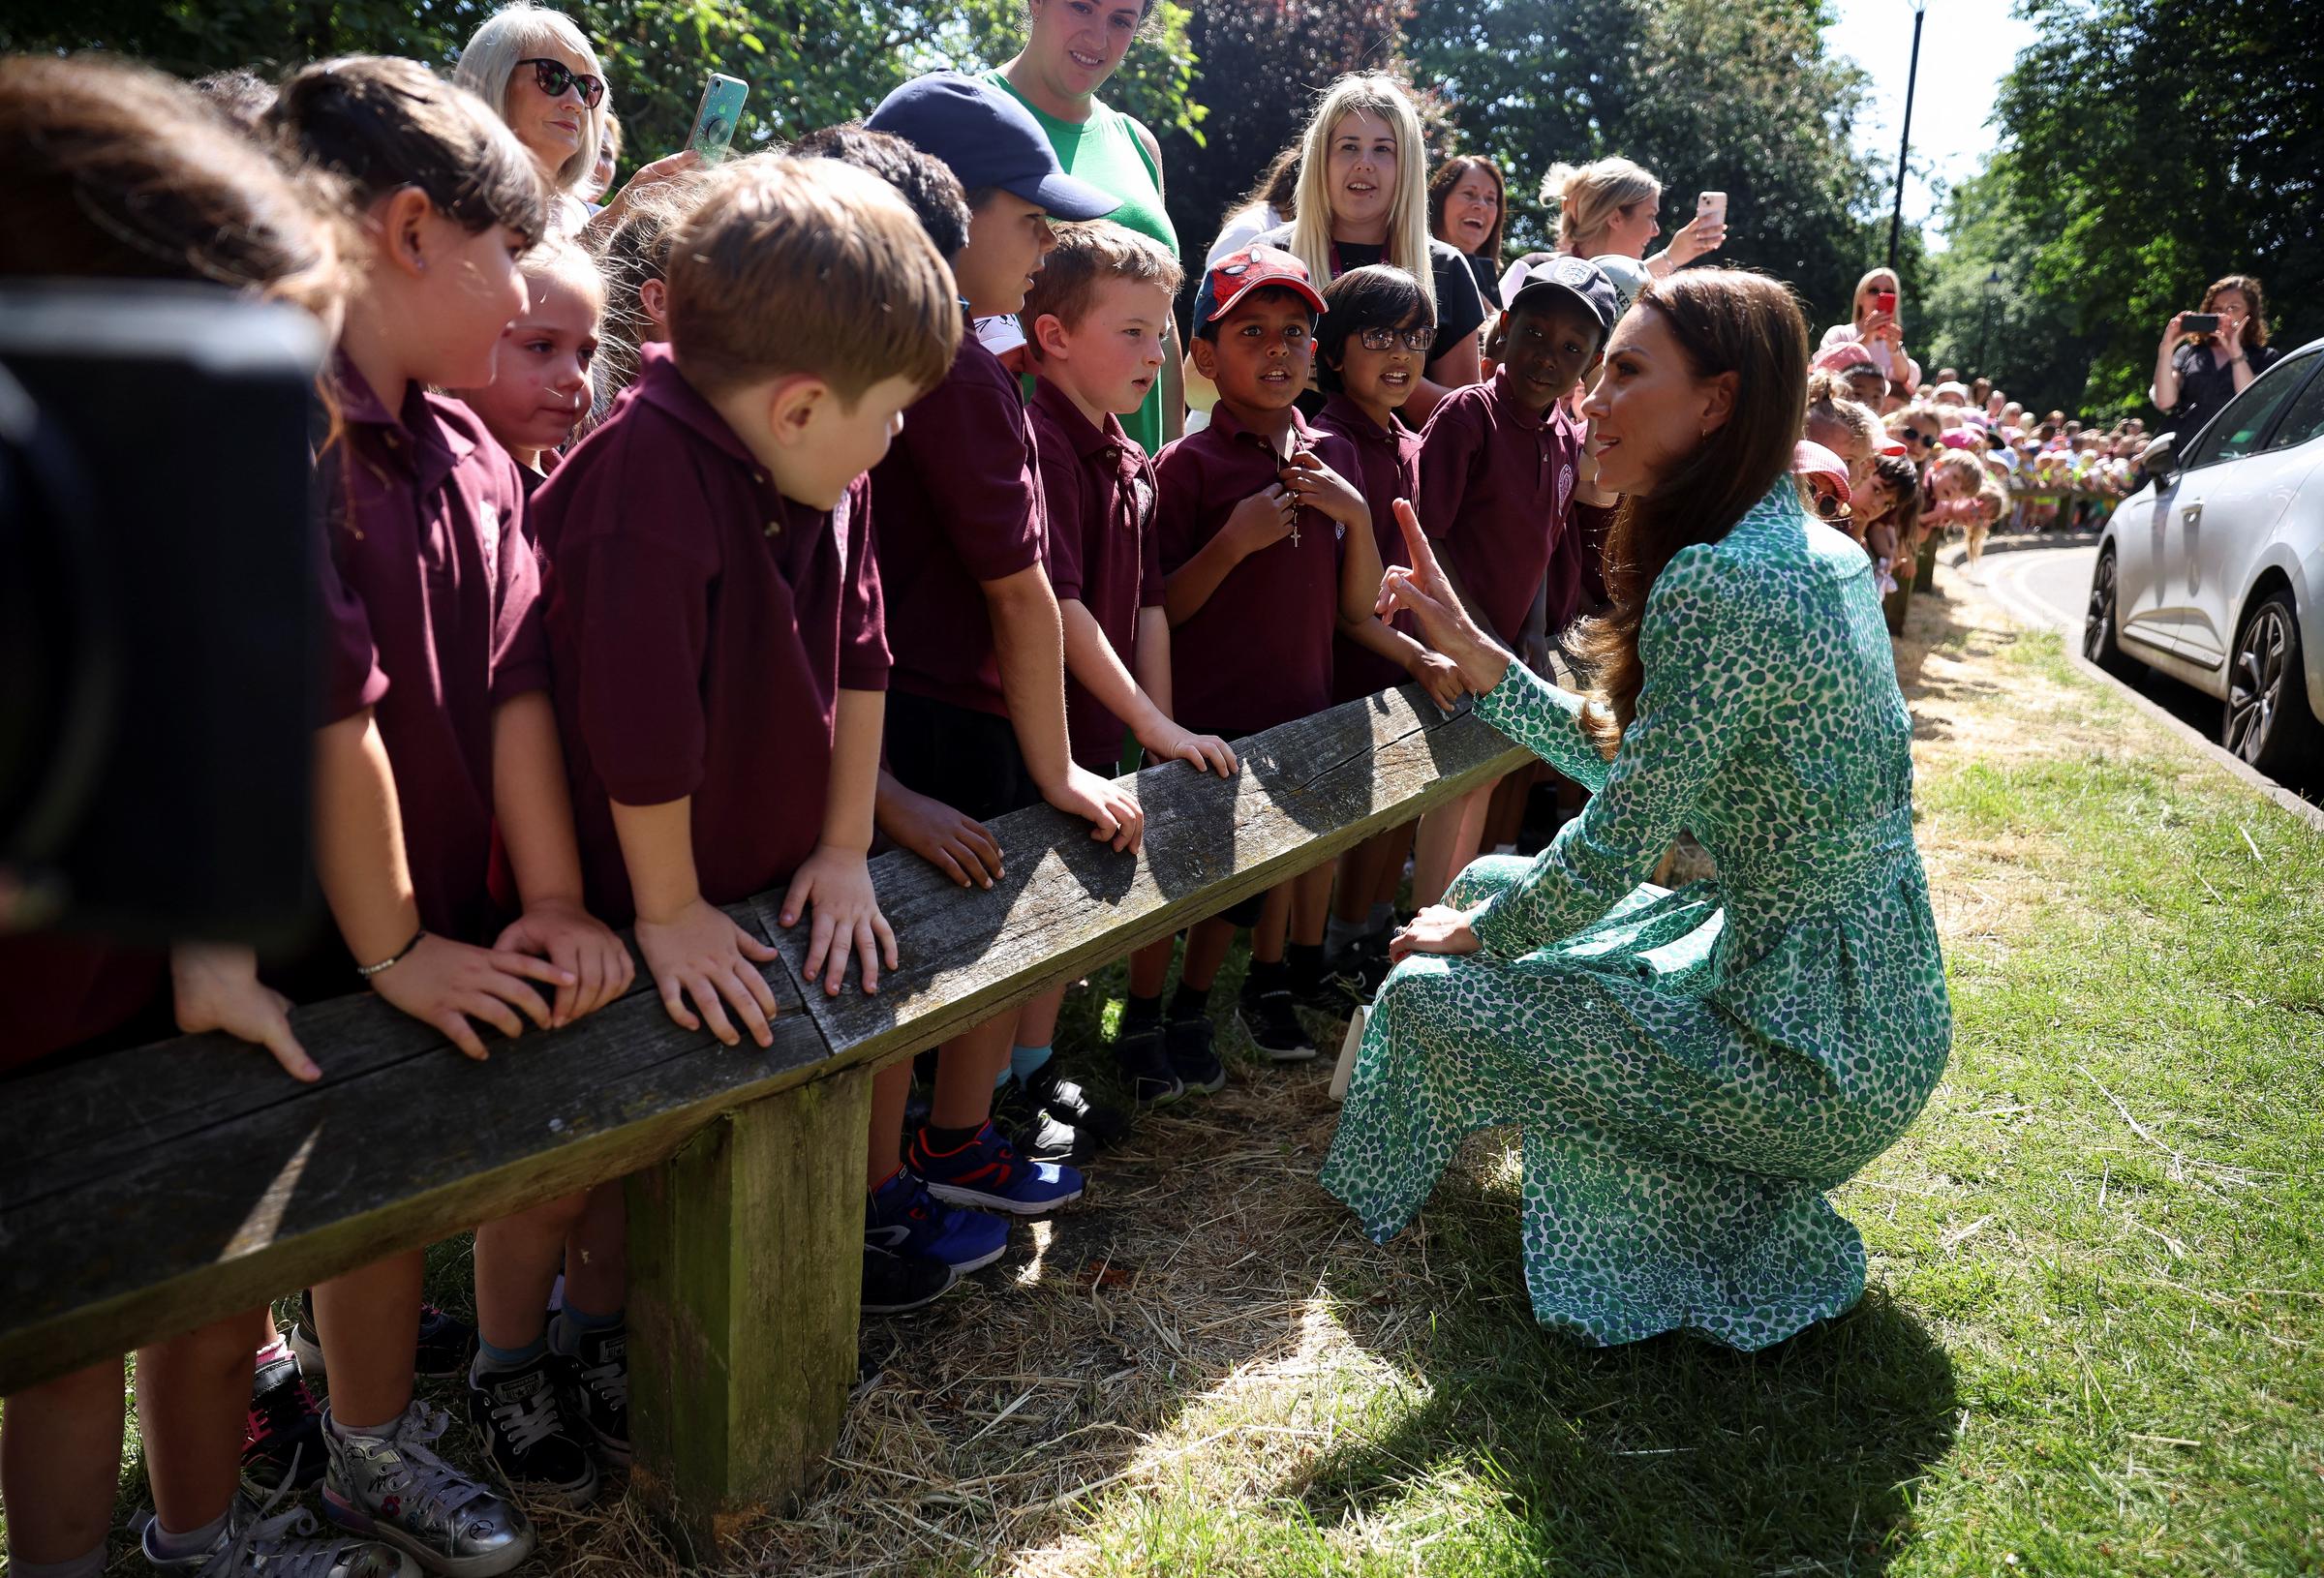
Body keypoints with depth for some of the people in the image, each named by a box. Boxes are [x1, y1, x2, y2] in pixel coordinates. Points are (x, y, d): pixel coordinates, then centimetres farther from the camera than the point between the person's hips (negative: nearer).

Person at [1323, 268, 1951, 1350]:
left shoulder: (1721, 583, -25)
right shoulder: (1815, 551, 6)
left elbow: (1613, 851, -20)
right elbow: (1623, 760, 10)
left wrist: (1476, 933, -1)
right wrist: (1468, 645, 7)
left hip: (1816, 1052, -9)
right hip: (1873, 1001, 9)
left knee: (1430, 992, -2)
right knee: (1493, 883, 19)